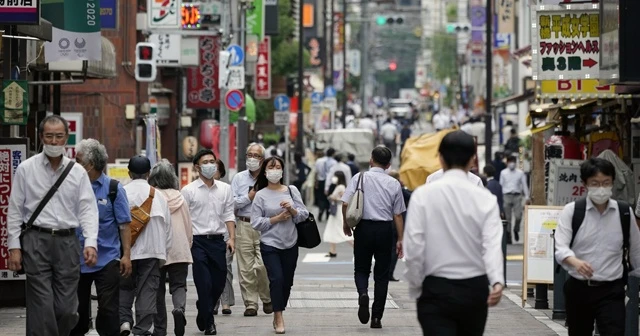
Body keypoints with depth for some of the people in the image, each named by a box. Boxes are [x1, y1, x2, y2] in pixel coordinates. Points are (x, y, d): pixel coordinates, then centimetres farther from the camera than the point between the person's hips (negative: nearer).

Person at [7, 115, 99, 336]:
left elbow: (88, 209, 4)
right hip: (36, 241, -2)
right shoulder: (26, 169, 4)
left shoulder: (77, 172, 8)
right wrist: (14, 246, -2)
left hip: (67, 241, 2)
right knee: (42, 308, -6)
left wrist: (91, 242, -10)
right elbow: (15, 210, 5)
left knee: (67, 309, 0)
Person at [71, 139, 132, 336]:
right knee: (77, 311, 11)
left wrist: (126, 255, -8)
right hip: (77, 260, 3)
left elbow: (124, 224, -3)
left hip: (106, 260, -3)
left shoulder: (113, 188, -3)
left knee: (108, 310, 0)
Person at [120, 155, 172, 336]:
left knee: (124, 287, 15)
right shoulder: (158, 195, 3)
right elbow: (167, 225, 7)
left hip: (126, 249, -1)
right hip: (152, 250, 1)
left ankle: (124, 320, -1)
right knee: (148, 291, 4)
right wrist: (163, 251, 15)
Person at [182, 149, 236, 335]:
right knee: (204, 284, -6)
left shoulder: (225, 189, 10)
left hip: (218, 241, 4)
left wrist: (232, 237, -4)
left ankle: (203, 313, 32)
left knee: (218, 283, 8)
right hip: (197, 242, -3)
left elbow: (229, 215, 8)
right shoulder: (188, 191, -1)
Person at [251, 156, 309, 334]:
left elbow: (304, 215, 2)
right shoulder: (261, 195, -3)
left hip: (290, 244, 3)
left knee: (287, 282, 8)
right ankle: (279, 317, -4)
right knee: (276, 279, -14)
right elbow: (256, 222, -8)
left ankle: (278, 315, 24)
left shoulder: (292, 190, 4)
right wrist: (277, 218, -15)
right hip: (270, 245, -3)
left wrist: (292, 209, -16)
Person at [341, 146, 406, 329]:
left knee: (361, 268, 15)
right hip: (385, 229, 1)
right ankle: (376, 317, 8)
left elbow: (345, 203, -9)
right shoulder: (394, 184, 0)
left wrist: (346, 223, 9)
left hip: (364, 228, -1)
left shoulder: (359, 177, -4)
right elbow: (398, 214, 2)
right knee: (382, 274, 10)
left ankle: (363, 293, -18)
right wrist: (400, 239, 9)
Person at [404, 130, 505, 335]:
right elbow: (492, 244, -16)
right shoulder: (485, 198, -3)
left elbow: (414, 247, -10)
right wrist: (497, 281, -26)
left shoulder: (423, 195, -7)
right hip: (475, 289, 3)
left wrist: (415, 288, 1)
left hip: (437, 289, -3)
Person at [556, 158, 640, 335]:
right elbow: (561, 248, -15)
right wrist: (575, 262, -36)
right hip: (578, 288, 0)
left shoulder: (625, 213, 3)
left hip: (611, 291, 0)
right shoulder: (571, 211, -4)